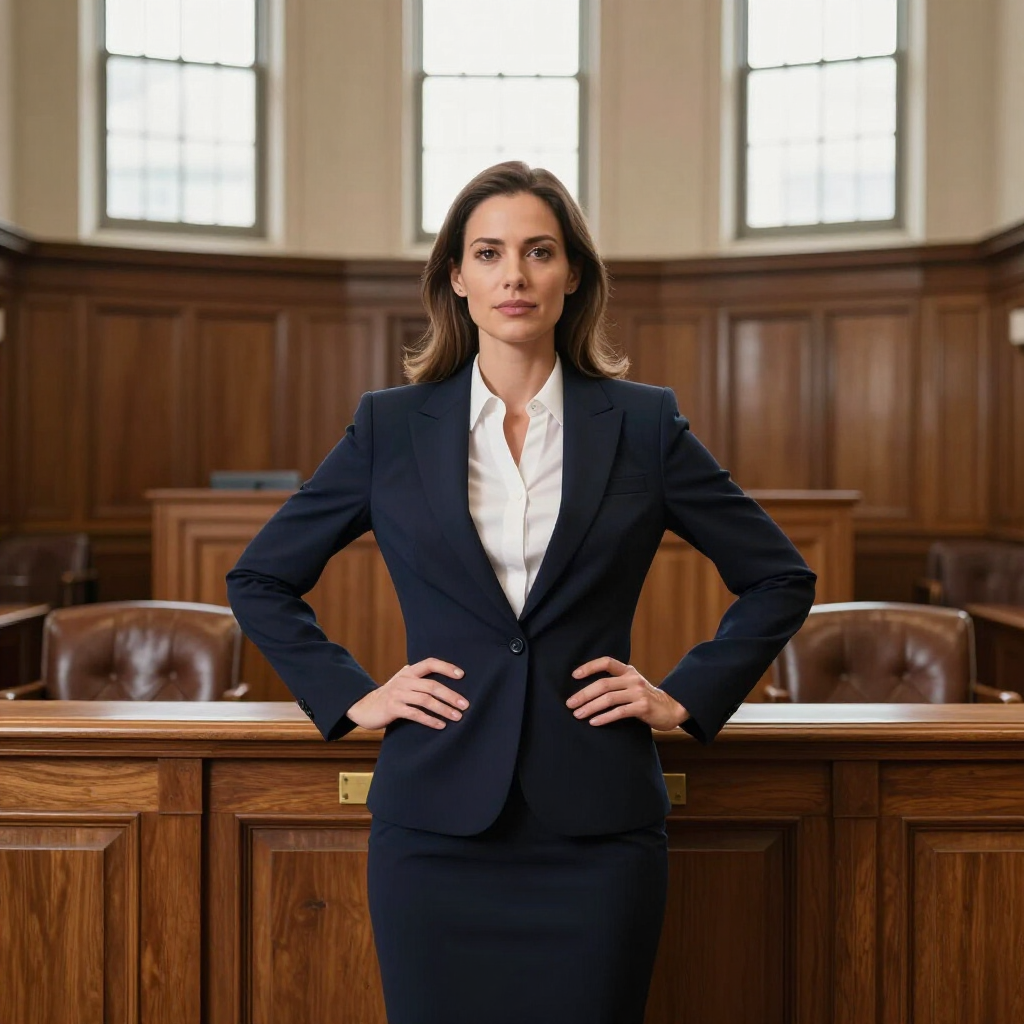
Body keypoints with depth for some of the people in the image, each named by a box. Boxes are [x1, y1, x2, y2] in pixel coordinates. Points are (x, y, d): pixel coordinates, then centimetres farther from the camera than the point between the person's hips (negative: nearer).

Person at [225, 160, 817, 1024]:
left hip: (595, 827, 0)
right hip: (436, 823, 1)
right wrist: (349, 697, 3)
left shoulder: (642, 423, 2)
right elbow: (259, 580, 12)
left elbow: (781, 579, 10)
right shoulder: (391, 425, 3)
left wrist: (685, 696, 2)